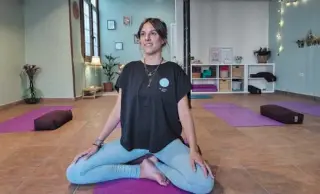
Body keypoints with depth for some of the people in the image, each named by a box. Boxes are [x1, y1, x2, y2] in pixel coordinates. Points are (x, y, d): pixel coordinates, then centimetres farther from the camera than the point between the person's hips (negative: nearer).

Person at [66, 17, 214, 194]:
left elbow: (184, 113, -4)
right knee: (73, 173, -12)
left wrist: (193, 149, -17)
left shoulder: (174, 71, -2)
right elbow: (118, 111, 5)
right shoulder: (130, 70, 4)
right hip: (130, 142, 2)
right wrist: (97, 143, -1)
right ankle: (142, 170, -5)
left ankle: (153, 163, -3)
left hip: (166, 142, -1)